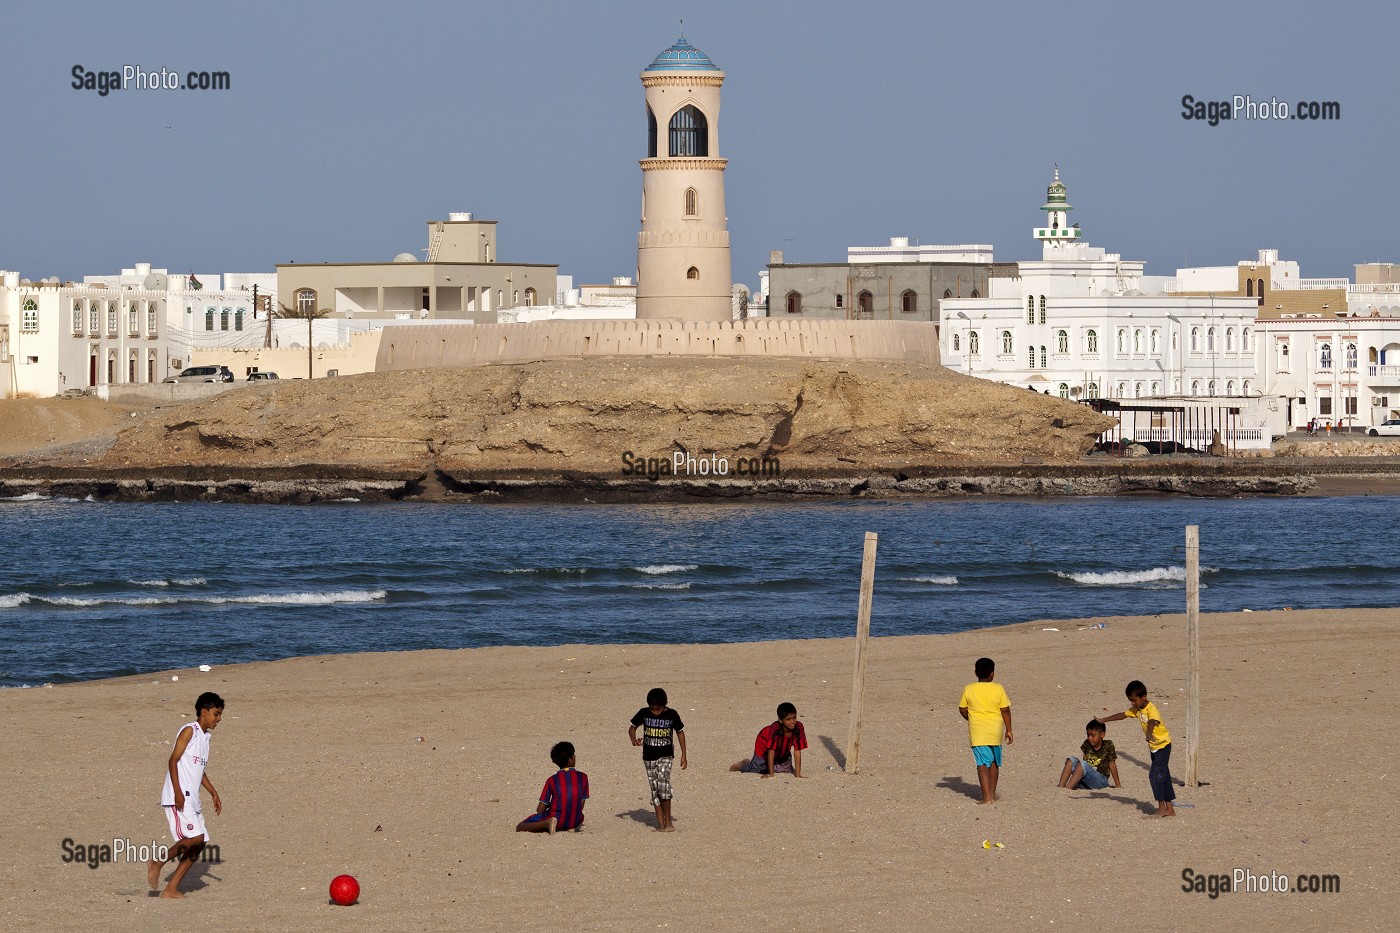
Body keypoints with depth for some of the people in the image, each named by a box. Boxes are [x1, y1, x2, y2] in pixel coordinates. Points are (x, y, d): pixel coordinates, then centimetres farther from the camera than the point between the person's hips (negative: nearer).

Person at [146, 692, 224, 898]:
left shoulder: (205, 736, 19)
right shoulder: (189, 731, -7)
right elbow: (173, 761, -14)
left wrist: (213, 793, 26)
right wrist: (178, 792, -22)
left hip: (192, 799, 9)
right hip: (178, 798, -9)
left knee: (198, 844, 4)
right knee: (195, 838, -19)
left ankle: (171, 889, 6)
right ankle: (157, 862, -4)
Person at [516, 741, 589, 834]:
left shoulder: (552, 780, -6)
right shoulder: (582, 777, -3)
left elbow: (540, 810, -3)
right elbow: (581, 806, 4)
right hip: (576, 821, 3)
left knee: (519, 827, 4)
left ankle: (547, 823, -19)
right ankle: (573, 827, 7)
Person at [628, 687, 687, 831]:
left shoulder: (672, 715, -7)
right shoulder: (644, 713, -3)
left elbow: (680, 732, 5)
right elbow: (632, 728, 8)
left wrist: (683, 755, 4)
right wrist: (634, 740, -15)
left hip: (665, 756, -3)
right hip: (649, 757, 3)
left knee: (663, 784, -20)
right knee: (654, 789, 3)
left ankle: (667, 819, -10)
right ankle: (660, 823, 8)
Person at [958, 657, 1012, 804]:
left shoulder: (969, 689, -4)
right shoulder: (998, 689, -5)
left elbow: (962, 709, 4)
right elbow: (1005, 711, -3)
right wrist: (1008, 730, 7)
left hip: (977, 732, -1)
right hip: (995, 731, 1)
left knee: (983, 763, -4)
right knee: (994, 762, 19)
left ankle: (987, 797, -13)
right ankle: (992, 794, 28)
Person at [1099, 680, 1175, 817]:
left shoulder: (1151, 708, -22)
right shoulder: (1136, 710, 4)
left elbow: (1152, 722, -41)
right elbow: (1122, 715, 14)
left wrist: (1149, 735, -60)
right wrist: (1104, 720, 13)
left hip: (1163, 744, -9)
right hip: (1154, 747, 9)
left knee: (1155, 775, -15)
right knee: (1163, 776, 9)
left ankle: (1162, 807, -13)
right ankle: (1169, 809, 11)